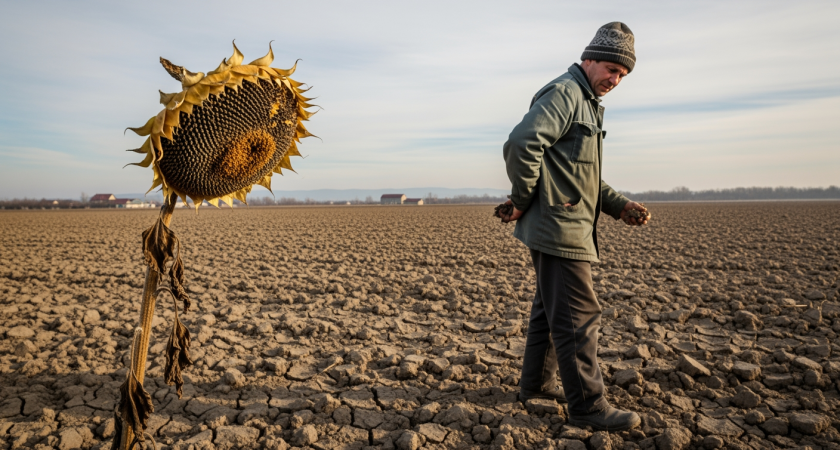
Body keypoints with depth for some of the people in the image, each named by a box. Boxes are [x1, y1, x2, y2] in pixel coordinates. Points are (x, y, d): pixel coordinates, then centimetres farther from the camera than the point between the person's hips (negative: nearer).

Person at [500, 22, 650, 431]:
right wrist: (522, 201, -16)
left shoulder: (587, 103, 23)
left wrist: (619, 205, 12)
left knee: (550, 309, 16)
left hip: (568, 226, 11)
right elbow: (521, 144, -26)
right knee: (579, 315, -5)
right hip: (559, 228, -10)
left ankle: (536, 385, 29)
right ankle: (587, 405, 6)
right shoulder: (564, 92, -10)